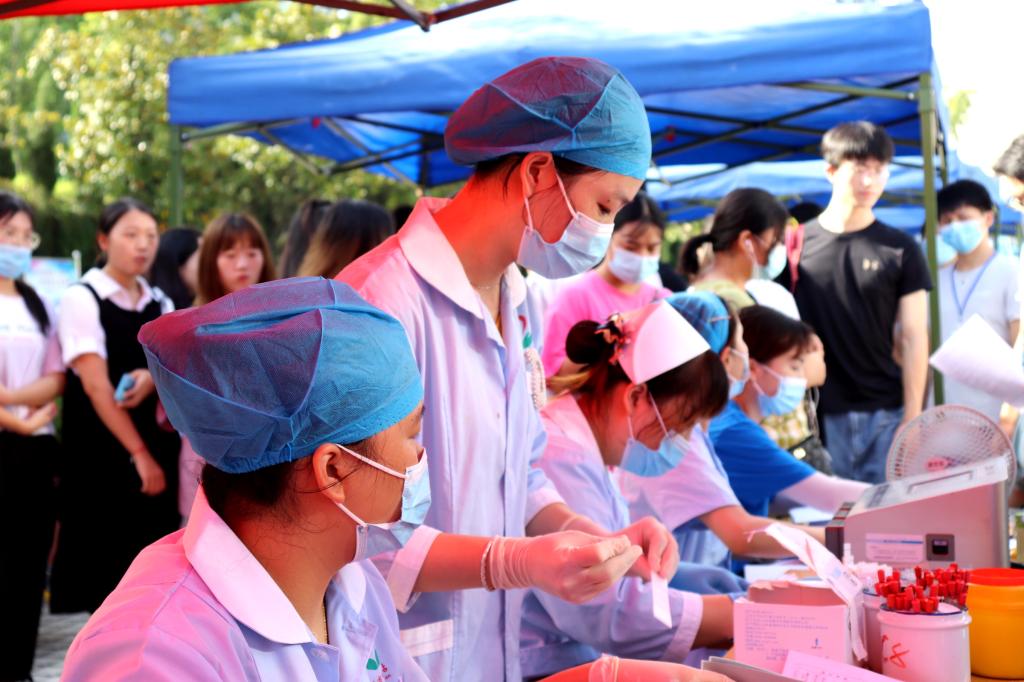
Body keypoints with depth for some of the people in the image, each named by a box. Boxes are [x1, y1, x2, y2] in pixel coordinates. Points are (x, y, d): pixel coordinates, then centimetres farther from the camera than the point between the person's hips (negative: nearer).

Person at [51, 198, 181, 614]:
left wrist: (154, 379, -13)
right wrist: (138, 453, -14)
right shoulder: (82, 299, -6)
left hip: (158, 451, 6)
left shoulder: (160, 304, 12)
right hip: (103, 455, -5)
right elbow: (96, 386, -13)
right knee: (108, 572, -3)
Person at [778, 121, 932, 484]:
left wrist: (912, 418, -3)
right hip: (817, 416, 0)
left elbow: (913, 339, 3)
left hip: (885, 415, 0)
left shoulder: (900, 250, 4)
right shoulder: (795, 245, 4)